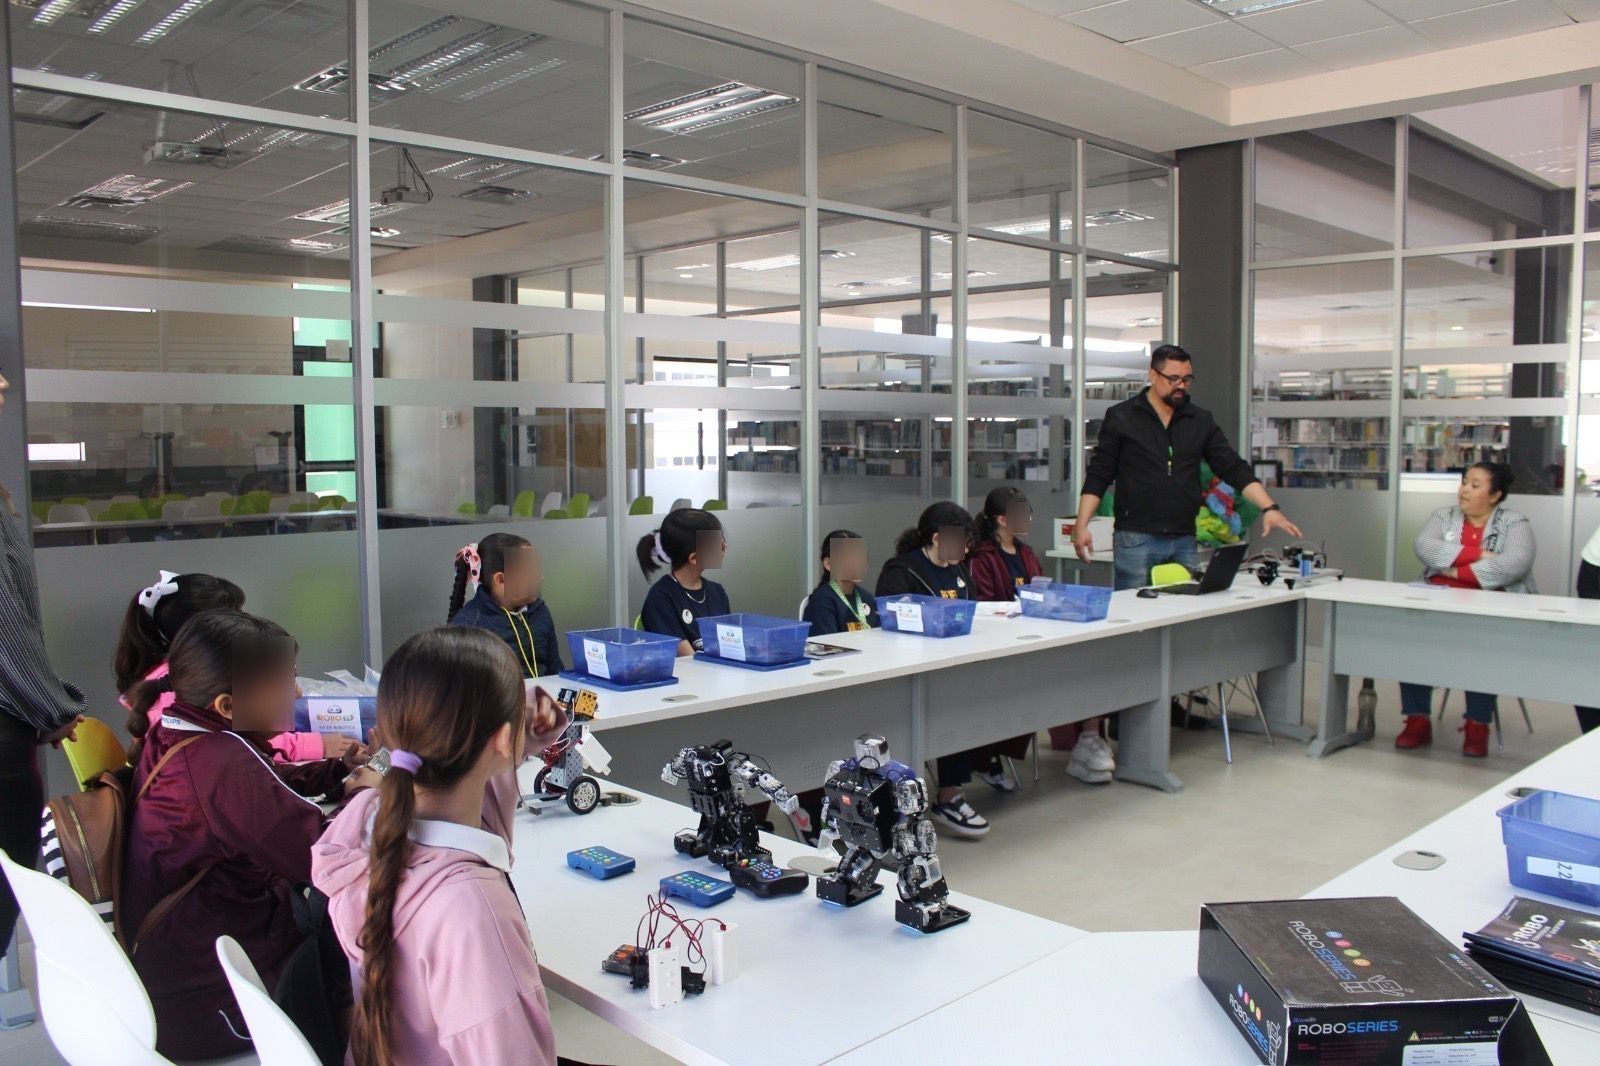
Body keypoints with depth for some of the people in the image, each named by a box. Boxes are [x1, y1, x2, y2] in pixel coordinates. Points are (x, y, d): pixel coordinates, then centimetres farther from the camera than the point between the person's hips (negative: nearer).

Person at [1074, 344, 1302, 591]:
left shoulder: (1201, 422, 11)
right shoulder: (1121, 418, 1)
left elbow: (1235, 468, 7)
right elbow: (1098, 475, 0)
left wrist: (1269, 508, -6)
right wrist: (1082, 526, -10)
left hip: (1184, 541, 4)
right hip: (1136, 540, -4)